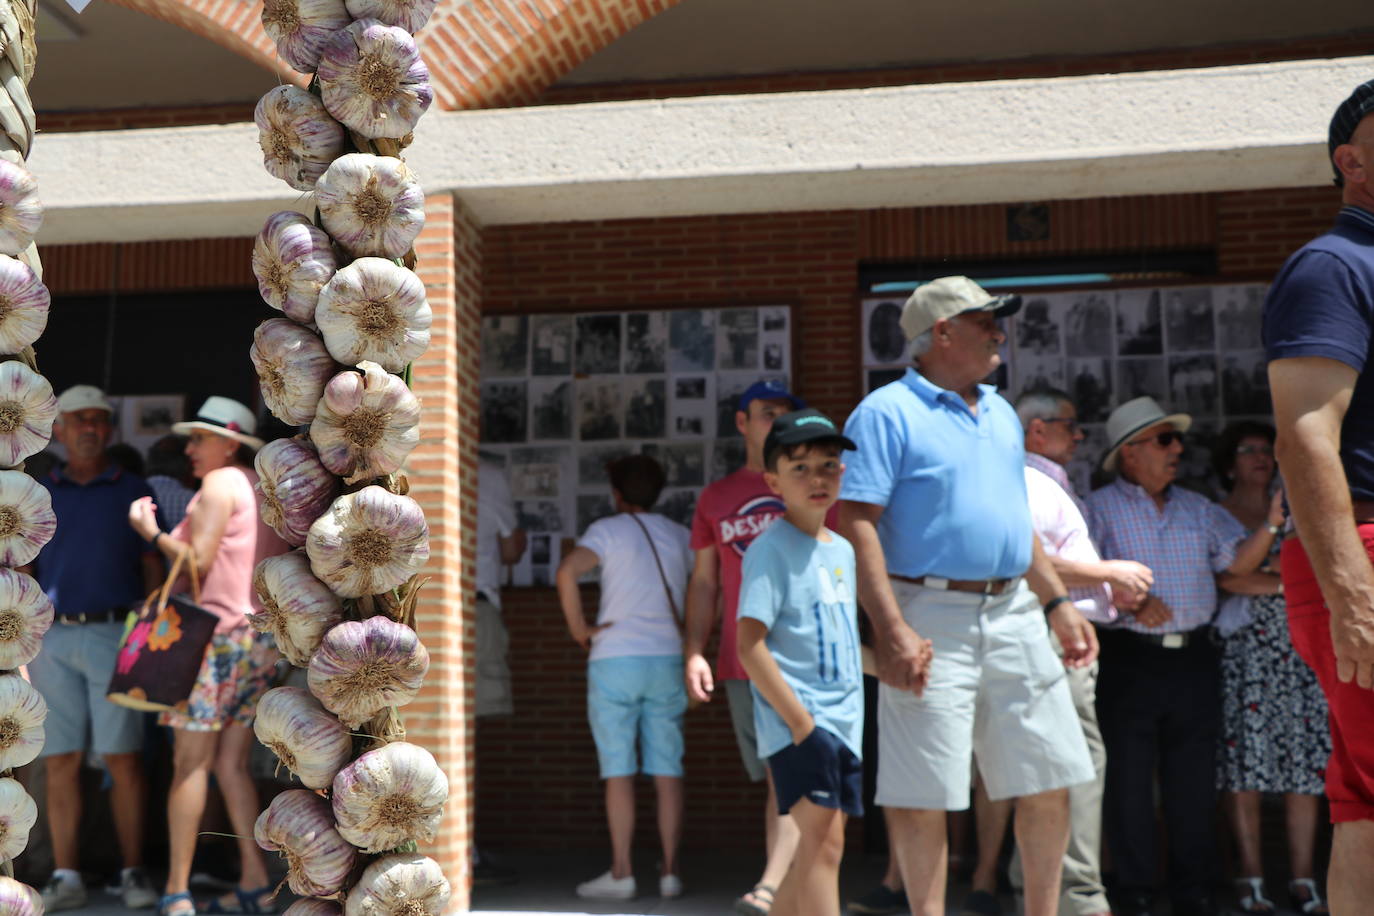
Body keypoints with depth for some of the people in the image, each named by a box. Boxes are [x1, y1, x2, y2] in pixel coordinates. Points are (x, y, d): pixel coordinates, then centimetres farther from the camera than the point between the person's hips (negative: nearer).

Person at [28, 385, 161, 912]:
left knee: (124, 758, -3)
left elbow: (153, 570, 6)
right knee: (61, 761, 1)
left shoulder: (134, 492, 6)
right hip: (53, 639, 2)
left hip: (116, 636, -1)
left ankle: (133, 874, 5)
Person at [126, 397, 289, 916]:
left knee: (190, 762, -4)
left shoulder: (219, 484, -4)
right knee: (231, 765, 11)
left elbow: (197, 562, -13)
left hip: (220, 632, -8)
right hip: (264, 637, 8)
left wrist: (151, 532, 0)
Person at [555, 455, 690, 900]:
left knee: (618, 769, 0)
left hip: (615, 659, -3)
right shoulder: (680, 535, 13)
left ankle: (621, 873, 2)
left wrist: (578, 627, -8)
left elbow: (567, 572, -19)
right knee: (667, 770, 6)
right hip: (668, 661, 4)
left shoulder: (607, 529, -1)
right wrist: (694, 640, 14)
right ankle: (670, 871, 8)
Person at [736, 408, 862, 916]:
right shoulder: (771, 550, -9)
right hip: (797, 721, -8)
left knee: (814, 851, 11)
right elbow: (750, 645, -16)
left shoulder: (843, 550, 15)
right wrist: (799, 718, -19)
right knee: (823, 840, -15)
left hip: (845, 721, 8)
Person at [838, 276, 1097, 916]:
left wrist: (1057, 603, 19)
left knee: (1048, 777, 9)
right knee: (923, 790, -2)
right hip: (931, 619, -7)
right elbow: (856, 523, -14)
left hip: (1012, 614, 7)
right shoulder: (887, 413, -6)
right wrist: (891, 631, -22)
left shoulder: (1000, 413, 18)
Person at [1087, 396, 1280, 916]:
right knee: (1129, 782, 0)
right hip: (1129, 662, -4)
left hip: (1193, 659, 4)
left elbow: (1237, 562, 6)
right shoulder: (1099, 509, 2)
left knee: (1194, 782, 8)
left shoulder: (1199, 510, 15)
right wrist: (1131, 600, -18)